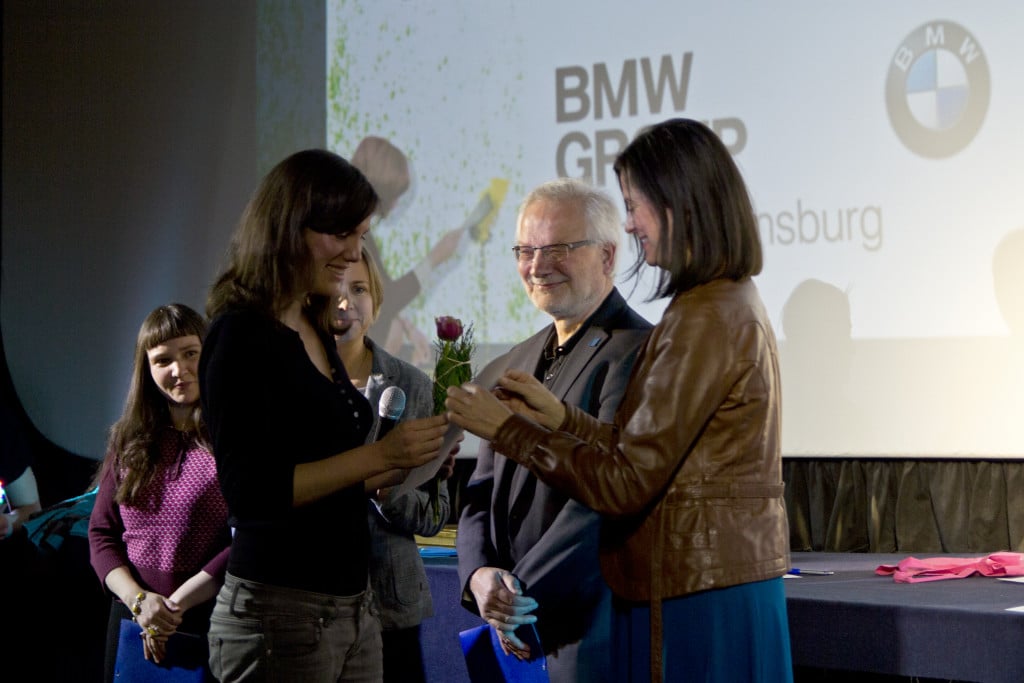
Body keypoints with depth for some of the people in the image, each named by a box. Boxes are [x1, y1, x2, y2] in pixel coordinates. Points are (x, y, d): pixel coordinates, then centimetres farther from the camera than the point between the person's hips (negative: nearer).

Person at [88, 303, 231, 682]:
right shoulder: (130, 441, 9)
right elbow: (101, 531, 8)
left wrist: (176, 604, -14)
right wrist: (139, 598, -8)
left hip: (211, 623, -4)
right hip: (131, 620, 5)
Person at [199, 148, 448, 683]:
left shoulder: (316, 333, 13)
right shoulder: (241, 337, -12)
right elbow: (250, 493, -20)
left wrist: (405, 466, 4)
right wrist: (378, 454, -21)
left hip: (353, 605, 8)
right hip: (279, 611, -8)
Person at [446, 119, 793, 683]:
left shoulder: (703, 319, -18)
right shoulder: (737, 303, 13)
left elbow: (628, 482, -18)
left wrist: (509, 430, -9)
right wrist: (560, 417, 12)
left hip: (696, 601, -10)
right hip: (729, 578, 10)